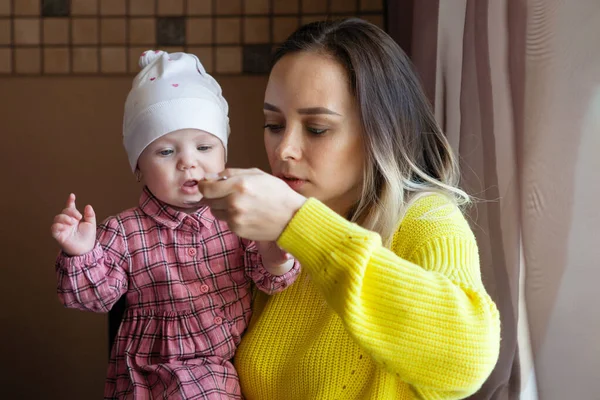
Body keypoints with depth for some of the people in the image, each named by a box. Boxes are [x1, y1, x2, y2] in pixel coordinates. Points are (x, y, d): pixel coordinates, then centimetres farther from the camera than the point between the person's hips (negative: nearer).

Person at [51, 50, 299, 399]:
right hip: (153, 368, -2)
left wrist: (275, 261, -27)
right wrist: (81, 253, -18)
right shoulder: (124, 233, -4)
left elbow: (266, 278, -4)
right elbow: (96, 295, -1)